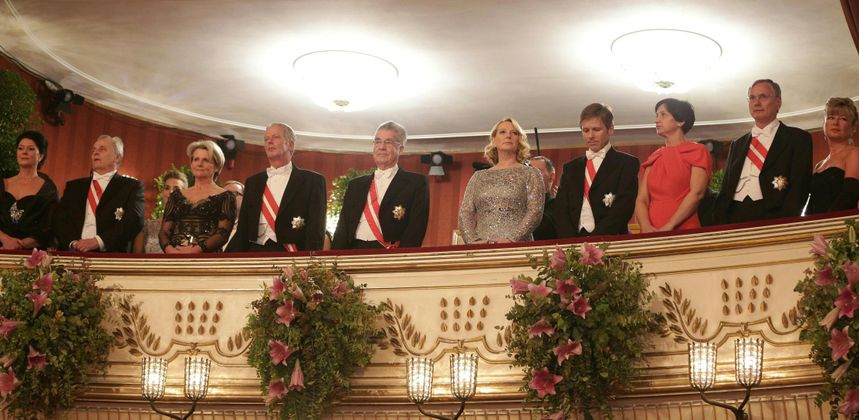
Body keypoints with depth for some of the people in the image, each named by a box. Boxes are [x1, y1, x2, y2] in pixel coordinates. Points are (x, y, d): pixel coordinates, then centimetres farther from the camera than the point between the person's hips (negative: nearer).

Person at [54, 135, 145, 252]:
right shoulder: (73, 186, 21)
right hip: (73, 254, 2)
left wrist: (99, 241, -16)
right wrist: (73, 242, -10)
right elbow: (60, 219, 11)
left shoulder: (132, 187, 10)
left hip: (111, 253, -2)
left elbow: (135, 221, -4)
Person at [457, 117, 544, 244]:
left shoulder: (530, 174, 10)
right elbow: (464, 213, 11)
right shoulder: (479, 177, 18)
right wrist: (473, 241, -7)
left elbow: (535, 212, -1)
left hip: (517, 247, -2)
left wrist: (512, 239, -14)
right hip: (482, 248, 2)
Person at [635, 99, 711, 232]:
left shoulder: (698, 151, 4)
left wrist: (668, 227, -18)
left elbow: (697, 193, -9)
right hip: (653, 235, 4)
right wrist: (647, 228, -13)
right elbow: (641, 199, 6)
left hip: (686, 232, -4)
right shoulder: (653, 158, 16)